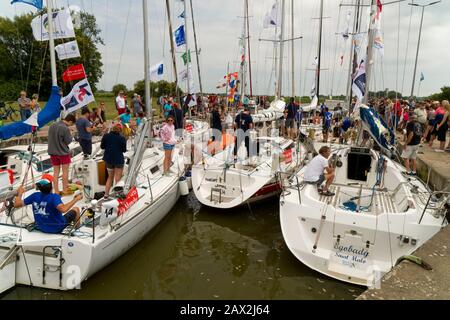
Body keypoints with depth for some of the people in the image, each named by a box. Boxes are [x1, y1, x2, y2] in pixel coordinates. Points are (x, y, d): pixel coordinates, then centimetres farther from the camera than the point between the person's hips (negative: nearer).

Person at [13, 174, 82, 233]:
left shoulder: (35, 196, -11)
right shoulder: (54, 197, -28)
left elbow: (16, 204, -3)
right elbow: (63, 209, -45)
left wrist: (19, 194, 13)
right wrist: (76, 199, -37)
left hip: (41, 228, 6)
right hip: (57, 229, -6)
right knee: (76, 209, 14)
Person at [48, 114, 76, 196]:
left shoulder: (52, 126, 4)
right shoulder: (66, 129, -20)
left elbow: (50, 138, 11)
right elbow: (68, 141, -14)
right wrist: (71, 137, 4)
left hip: (53, 152, 6)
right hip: (63, 152, -6)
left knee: (56, 172, 10)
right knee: (65, 171, 7)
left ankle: (56, 191, 14)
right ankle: (65, 190, 14)